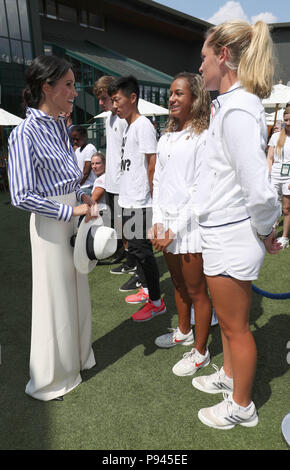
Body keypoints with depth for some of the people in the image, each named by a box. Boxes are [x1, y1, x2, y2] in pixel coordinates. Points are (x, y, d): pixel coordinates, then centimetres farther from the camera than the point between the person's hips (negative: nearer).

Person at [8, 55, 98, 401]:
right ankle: (50, 380, 27)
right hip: (50, 222, -8)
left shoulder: (60, 126, 9)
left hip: (73, 217, 8)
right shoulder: (25, 133, -17)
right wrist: (71, 211, -20)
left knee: (77, 291, 18)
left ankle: (76, 357, 41)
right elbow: (22, 196, -22)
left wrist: (81, 196, 3)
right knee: (55, 298, 4)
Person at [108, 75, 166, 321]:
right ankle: (146, 289, 34)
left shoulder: (143, 125, -12)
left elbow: (153, 162, -18)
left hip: (140, 203, -10)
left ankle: (156, 302, 11)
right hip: (128, 200, 10)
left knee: (142, 250, -3)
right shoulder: (129, 126, 16)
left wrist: (152, 195, -17)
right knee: (134, 247, 18)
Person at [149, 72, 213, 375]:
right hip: (166, 222, 7)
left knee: (196, 290, 5)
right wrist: (157, 222, 0)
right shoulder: (166, 138, 13)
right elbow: (158, 181, 12)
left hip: (190, 222, -7)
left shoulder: (204, 137, -8)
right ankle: (183, 332, 42)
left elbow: (201, 189, -14)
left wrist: (174, 229, -15)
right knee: (177, 283, 21)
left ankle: (200, 352, 23)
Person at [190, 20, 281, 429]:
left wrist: (265, 232, -10)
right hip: (226, 233, 10)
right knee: (229, 318, 25)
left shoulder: (237, 111, -21)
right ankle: (230, 376, 49)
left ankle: (241, 407, 34)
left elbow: (260, 191, -28)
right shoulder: (233, 104, 11)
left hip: (230, 238, -10)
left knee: (235, 325, 9)